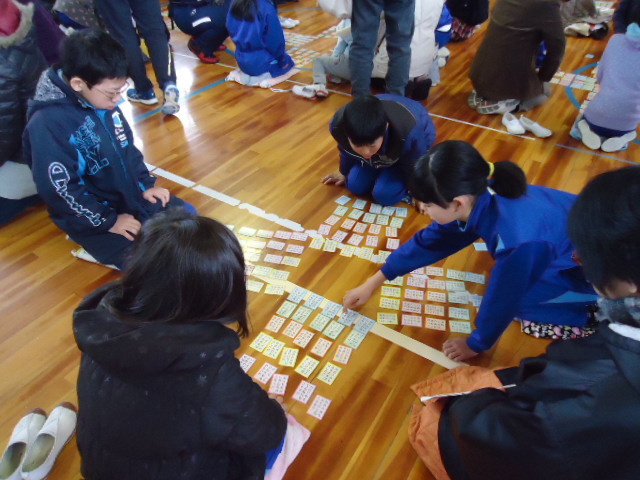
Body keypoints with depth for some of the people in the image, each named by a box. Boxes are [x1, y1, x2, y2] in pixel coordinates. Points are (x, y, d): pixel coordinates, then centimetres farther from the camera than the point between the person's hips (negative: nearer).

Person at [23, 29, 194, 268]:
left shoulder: (102, 101, -3)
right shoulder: (48, 124, -26)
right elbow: (60, 190, -24)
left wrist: (147, 185, 4)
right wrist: (108, 221, -19)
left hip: (133, 195, 8)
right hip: (94, 218, -8)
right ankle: (99, 246, 6)